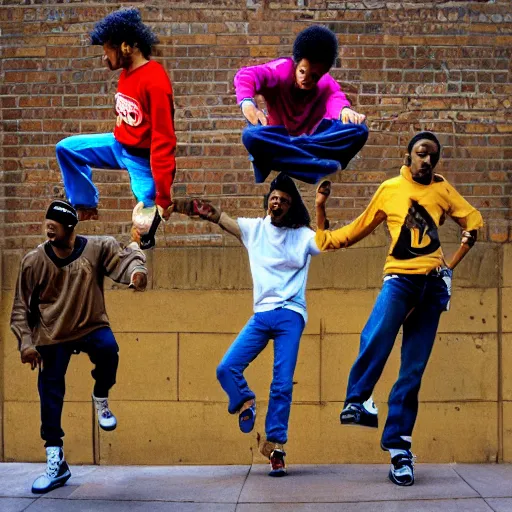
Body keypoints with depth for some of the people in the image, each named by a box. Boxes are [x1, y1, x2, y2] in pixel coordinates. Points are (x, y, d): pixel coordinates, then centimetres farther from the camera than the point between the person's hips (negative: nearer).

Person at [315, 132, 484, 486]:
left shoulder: (441, 189, 12)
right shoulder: (389, 190, 10)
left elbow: (473, 221, 17)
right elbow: (357, 230, 16)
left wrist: (452, 265, 8)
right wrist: (321, 208, 7)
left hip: (433, 284, 1)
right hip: (400, 278, -1)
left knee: (414, 370, -1)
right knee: (376, 339, -33)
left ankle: (399, 446, 2)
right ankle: (356, 402, -18)